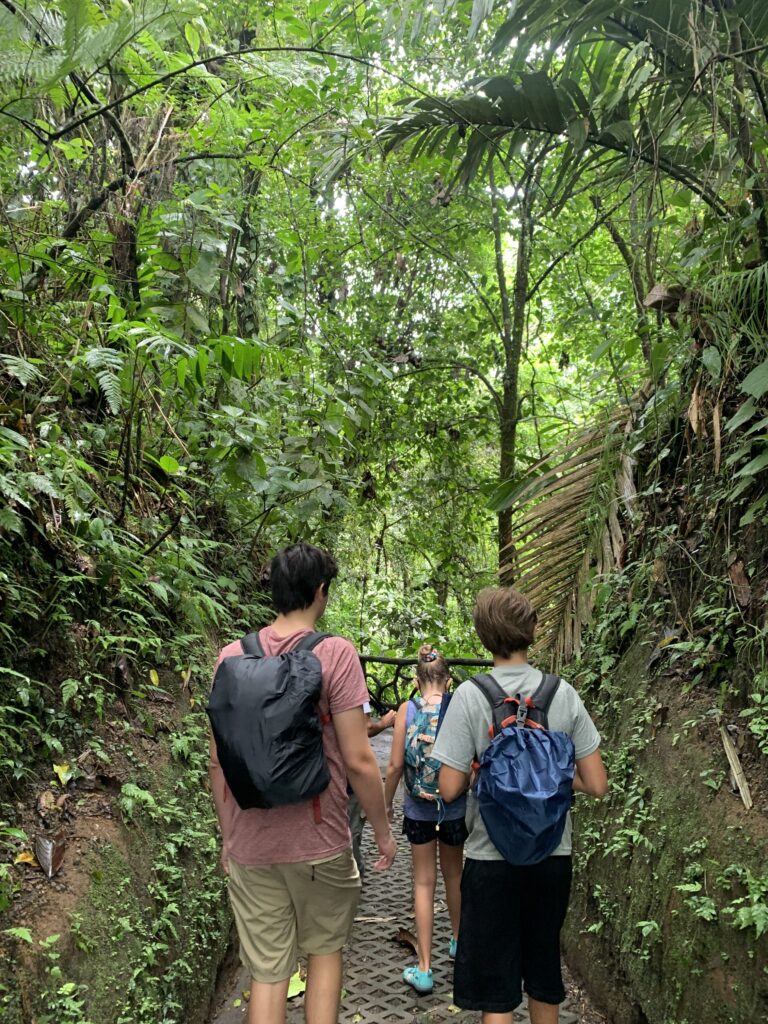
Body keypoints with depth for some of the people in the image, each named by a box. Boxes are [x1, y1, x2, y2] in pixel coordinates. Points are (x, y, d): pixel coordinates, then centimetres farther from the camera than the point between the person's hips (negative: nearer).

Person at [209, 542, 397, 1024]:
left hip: (249, 845, 3)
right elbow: (358, 760, -14)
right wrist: (383, 831, 0)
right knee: (325, 950, 20)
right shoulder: (335, 653, -12)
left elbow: (219, 760, 4)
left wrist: (228, 836, 16)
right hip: (318, 840, -3)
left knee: (266, 972, 12)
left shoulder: (232, 657, 0)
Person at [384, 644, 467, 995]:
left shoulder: (407, 710, -10)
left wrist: (387, 803, 7)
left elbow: (395, 765, -9)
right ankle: (457, 940, 43)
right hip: (455, 807, 1)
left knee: (423, 882, 9)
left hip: (418, 808, -1)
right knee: (453, 874, 22)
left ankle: (424, 969, 10)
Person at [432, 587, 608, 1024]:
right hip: (553, 857, 3)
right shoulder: (564, 694, -6)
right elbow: (597, 786, -6)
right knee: (544, 974, 22)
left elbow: (450, 788, -14)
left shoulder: (470, 696, -14)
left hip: (493, 859, -3)